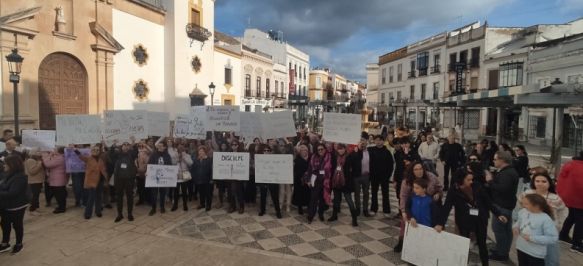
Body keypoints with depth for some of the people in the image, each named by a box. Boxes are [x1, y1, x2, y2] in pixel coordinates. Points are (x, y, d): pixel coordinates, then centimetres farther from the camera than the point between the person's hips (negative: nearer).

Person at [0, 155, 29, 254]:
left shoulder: (20, 177, -24)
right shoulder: (8, 175, 5)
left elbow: (11, 193, -28)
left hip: (17, 206, -8)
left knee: (17, 225, 8)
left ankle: (19, 244, 25)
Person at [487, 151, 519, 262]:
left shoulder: (507, 173, -22)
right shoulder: (509, 171, 14)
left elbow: (502, 189, -32)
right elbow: (500, 185, 12)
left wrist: (490, 181, -22)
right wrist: (492, 180, -2)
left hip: (502, 205, -11)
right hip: (505, 204, 11)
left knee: (498, 228, -5)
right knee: (505, 228, 18)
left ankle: (501, 253, 4)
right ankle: (503, 250, 30)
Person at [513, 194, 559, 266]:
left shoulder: (545, 219, -22)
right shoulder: (523, 212, -4)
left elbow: (553, 238, -21)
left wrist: (533, 238, -25)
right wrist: (516, 227, -5)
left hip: (536, 253, -6)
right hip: (521, 248, 6)